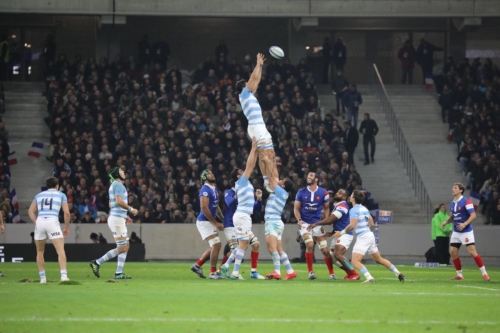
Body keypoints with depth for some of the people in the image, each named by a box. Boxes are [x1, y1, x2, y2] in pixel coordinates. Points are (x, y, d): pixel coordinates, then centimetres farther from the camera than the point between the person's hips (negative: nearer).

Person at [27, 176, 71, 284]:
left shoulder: (39, 195, 22)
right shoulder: (61, 195, 15)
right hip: (52, 221, -3)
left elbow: (31, 211, 14)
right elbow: (66, 212, 6)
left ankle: (42, 277, 14)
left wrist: (36, 223, 14)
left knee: (40, 251, 17)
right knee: (60, 250, -6)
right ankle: (63, 275, -21)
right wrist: (67, 228, 13)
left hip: (39, 221, 3)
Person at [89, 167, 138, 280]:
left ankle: (119, 273, 6)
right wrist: (131, 209, -12)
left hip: (118, 219, 10)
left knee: (126, 246, 8)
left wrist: (124, 216, 23)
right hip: (117, 219, -10)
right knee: (121, 248, -9)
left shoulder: (114, 185, 21)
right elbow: (119, 201, -23)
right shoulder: (118, 185, -10)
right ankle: (97, 263, -7)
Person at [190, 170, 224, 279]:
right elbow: (204, 209, -21)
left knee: (214, 247, 12)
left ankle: (197, 265, 22)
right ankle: (213, 272, -7)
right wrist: (216, 223, -19)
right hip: (204, 222, -9)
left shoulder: (215, 190, 13)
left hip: (210, 222, 9)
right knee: (216, 244, -13)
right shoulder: (205, 190, -16)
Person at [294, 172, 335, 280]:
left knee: (325, 249, -1)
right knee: (310, 245, -21)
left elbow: (326, 208, 9)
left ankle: (331, 273, 11)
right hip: (305, 223, -1)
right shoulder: (301, 192, 0)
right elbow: (296, 208, 4)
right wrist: (299, 220, -13)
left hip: (318, 223, 1)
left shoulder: (323, 193, -1)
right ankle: (310, 272, -7)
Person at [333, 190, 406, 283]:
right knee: (379, 259, 19)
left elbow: (352, 225, -22)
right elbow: (371, 224, 19)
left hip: (362, 237, -9)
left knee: (355, 261, -12)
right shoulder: (364, 209, 14)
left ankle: (369, 278, -27)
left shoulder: (354, 210, -12)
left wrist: (342, 232, -12)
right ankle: (398, 274, 19)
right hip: (370, 235, 9)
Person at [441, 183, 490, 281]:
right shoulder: (452, 203, 10)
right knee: (453, 252, 2)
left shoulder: (466, 202, -13)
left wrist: (465, 224, -30)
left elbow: (473, 215, -18)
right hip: (456, 232, 7)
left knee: (472, 251, -12)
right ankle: (459, 274, 13)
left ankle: (484, 273, -5)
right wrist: (446, 222, 4)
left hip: (466, 231, -7)